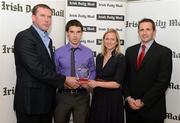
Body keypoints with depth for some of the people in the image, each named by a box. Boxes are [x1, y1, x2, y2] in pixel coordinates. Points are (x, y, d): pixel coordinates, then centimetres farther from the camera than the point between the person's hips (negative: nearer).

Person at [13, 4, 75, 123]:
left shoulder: (47, 39, 15)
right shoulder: (24, 37, -13)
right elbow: (36, 68, -22)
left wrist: (62, 81, 0)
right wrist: (64, 79, -15)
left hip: (47, 100, 8)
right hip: (31, 100, -8)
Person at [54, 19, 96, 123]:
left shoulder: (88, 52, 0)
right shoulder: (58, 53, -3)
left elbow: (93, 71, 8)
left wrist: (88, 82, -11)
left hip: (82, 95, 1)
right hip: (63, 95, 0)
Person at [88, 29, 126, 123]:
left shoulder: (120, 58, -11)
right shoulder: (99, 57, 7)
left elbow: (117, 83, -15)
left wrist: (97, 84, -20)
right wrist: (90, 82, -1)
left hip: (112, 98, -5)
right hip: (97, 96, 5)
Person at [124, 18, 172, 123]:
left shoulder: (164, 52, -8)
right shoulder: (130, 51, 6)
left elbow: (163, 81, -14)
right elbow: (125, 77, 6)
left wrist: (143, 101, -14)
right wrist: (128, 98, -5)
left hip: (152, 108, -3)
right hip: (131, 105, 4)